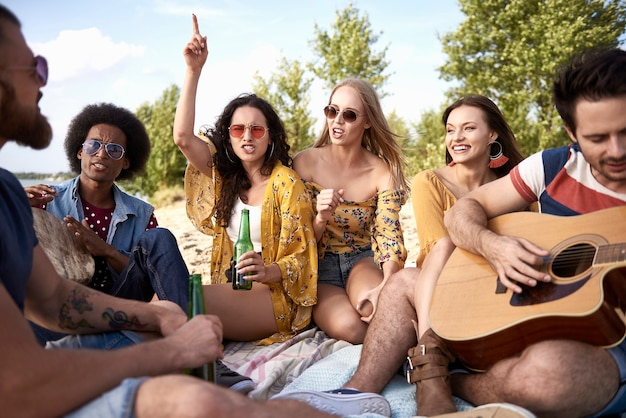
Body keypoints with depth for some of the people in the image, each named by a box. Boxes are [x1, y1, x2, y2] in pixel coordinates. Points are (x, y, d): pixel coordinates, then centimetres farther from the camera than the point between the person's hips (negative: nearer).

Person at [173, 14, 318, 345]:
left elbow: (303, 257, -7)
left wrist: (269, 271, -28)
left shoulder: (286, 183, -5)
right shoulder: (224, 176, 11)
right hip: (227, 290, 5)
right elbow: (183, 137, -4)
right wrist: (193, 70, -7)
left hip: (275, 297, -5)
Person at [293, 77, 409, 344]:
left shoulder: (383, 172, -6)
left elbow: (390, 238, -13)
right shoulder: (306, 162, -8)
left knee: (379, 308, -33)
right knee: (349, 326, -29)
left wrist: (385, 286, -33)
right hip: (319, 267, 0)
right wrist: (321, 218, -27)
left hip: (362, 262, 1)